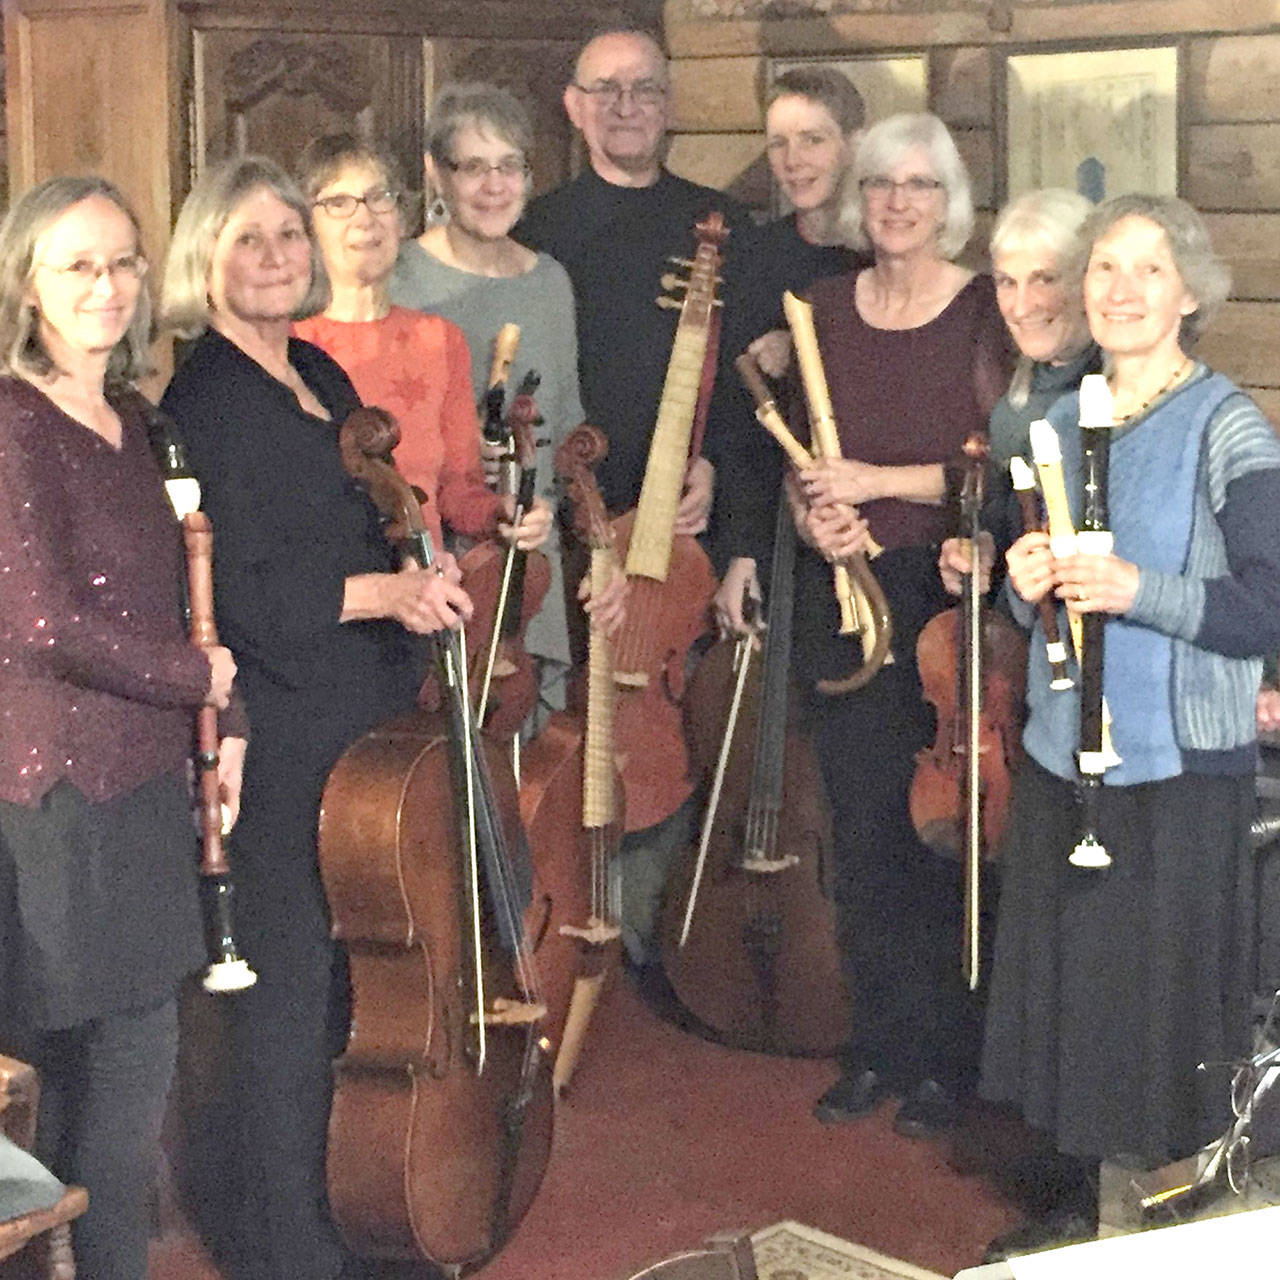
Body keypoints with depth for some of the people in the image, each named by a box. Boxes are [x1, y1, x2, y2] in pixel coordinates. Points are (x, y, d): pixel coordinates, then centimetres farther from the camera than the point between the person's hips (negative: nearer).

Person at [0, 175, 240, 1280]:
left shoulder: (134, 421, 11)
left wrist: (220, 726, 7)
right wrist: (199, 678, -10)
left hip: (139, 777, 8)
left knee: (130, 1057, 16)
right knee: (121, 1065, 1)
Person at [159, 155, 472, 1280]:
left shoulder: (320, 377, 13)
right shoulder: (206, 403, -13)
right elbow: (244, 591, -21)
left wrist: (434, 566, 9)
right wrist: (387, 591, -24)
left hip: (370, 718, 8)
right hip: (283, 734, -8)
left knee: (357, 971, 16)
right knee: (294, 987, -1)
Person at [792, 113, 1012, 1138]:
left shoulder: (984, 311, -6)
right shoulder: (828, 306, 9)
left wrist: (877, 482, -16)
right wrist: (812, 511, -5)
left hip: (946, 594, -4)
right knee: (862, 830, 9)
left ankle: (946, 1055, 14)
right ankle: (878, 1044, 22)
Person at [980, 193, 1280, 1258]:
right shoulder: (1062, 423, 11)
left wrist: (1140, 590, -25)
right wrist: (1028, 583, -1)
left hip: (1179, 767, -6)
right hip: (1063, 753, 6)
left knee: (1161, 1003, 0)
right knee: (1067, 984, 12)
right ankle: (1090, 1201, 28)